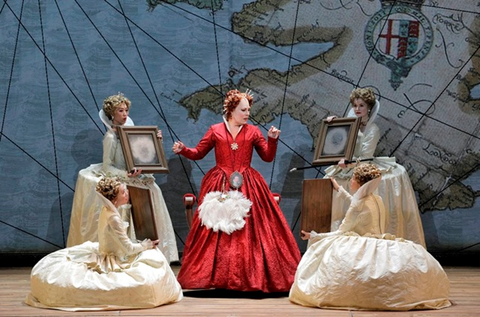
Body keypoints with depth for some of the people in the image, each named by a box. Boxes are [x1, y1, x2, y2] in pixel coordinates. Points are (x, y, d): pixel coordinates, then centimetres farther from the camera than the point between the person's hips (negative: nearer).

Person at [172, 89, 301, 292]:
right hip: (220, 187, -1)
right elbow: (198, 153, 9)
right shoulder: (215, 131, 6)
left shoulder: (253, 132, 8)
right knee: (216, 233, -2)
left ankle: (252, 274, 1)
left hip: (247, 187, 1)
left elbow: (268, 157, 8)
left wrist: (272, 140, -7)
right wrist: (182, 150, -7)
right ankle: (216, 275, 4)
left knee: (250, 230, -4)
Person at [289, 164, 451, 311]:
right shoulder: (376, 199, 14)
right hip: (377, 243, 9)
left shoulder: (360, 204, -10)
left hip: (364, 249, -9)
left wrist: (313, 236, 2)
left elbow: (341, 233, -8)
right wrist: (339, 189, 49)